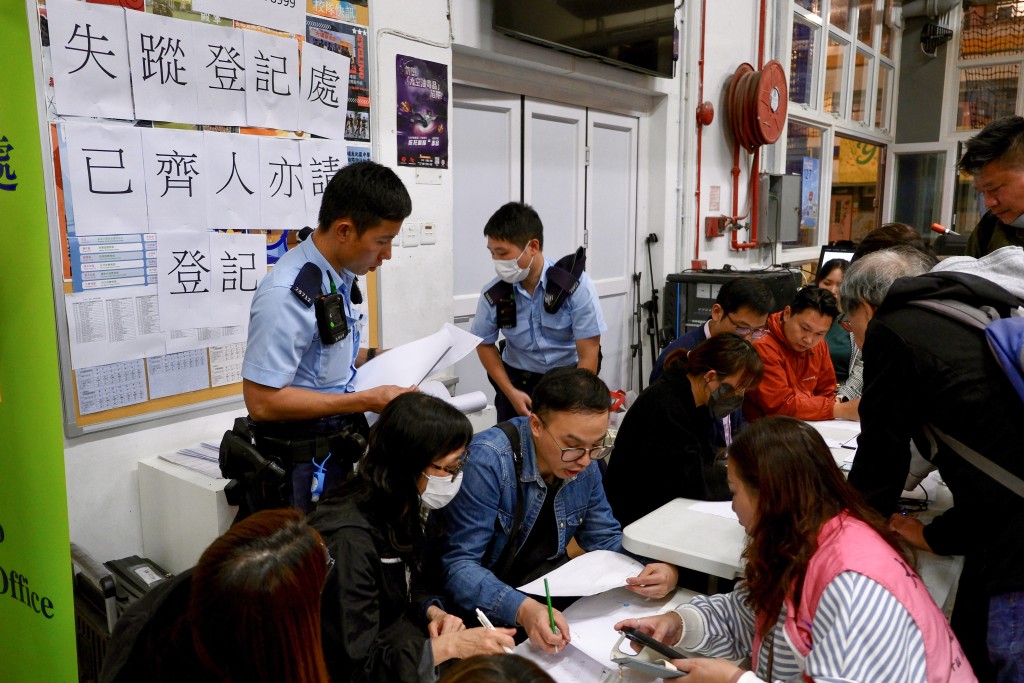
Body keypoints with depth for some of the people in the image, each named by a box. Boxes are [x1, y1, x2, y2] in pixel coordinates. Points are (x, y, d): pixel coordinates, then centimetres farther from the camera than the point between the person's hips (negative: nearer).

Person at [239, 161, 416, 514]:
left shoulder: (339, 276, 1)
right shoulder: (287, 295, -25)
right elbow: (262, 401, -26)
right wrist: (367, 401, -25)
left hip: (336, 453, 8)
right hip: (299, 468, -8)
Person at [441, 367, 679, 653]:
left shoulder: (584, 464, -4)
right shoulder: (487, 461, -26)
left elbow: (606, 539, 7)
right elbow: (458, 564, -27)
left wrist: (665, 571, -13)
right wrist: (522, 609, -45)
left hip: (550, 592, 6)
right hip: (489, 605, -6)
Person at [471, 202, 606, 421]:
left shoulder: (576, 286, -18)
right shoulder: (493, 295, -12)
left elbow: (588, 356, -14)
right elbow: (485, 344, 5)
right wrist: (510, 392, -5)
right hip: (518, 380, 2)